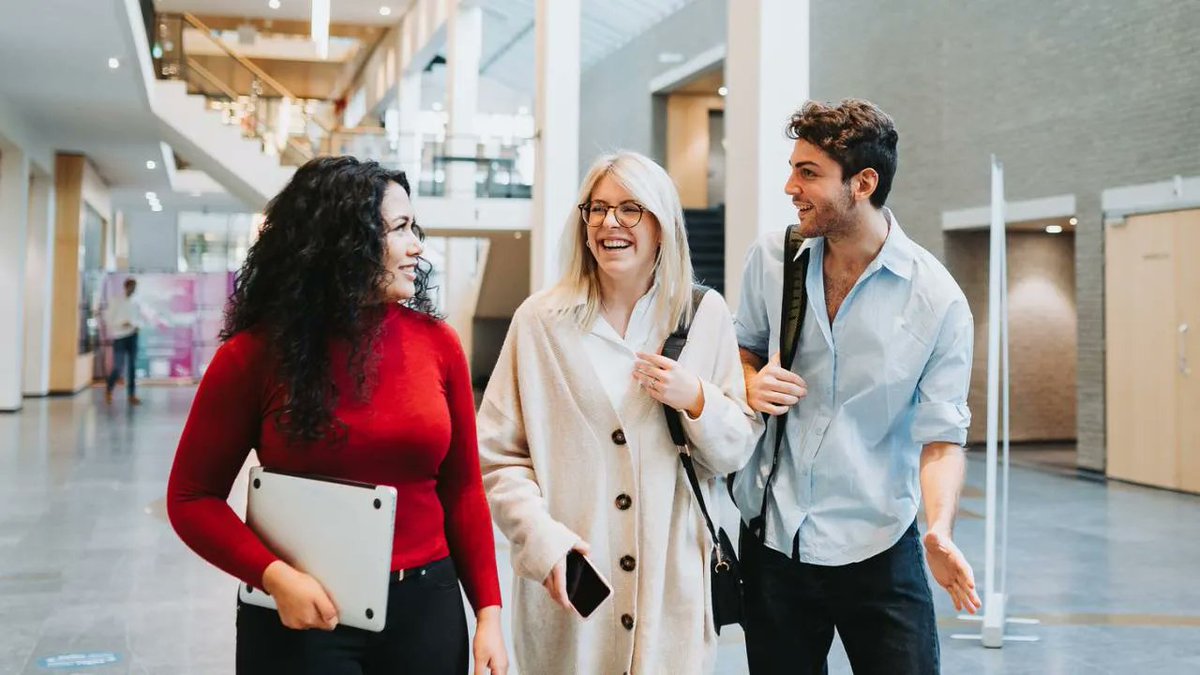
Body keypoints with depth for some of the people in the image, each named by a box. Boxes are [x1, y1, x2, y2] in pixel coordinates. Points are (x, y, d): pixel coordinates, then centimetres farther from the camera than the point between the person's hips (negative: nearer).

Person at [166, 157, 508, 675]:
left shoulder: (437, 343, -1)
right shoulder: (256, 354, -7)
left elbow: (462, 490, 4)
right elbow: (192, 498, -2)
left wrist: (488, 611, -2)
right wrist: (275, 577, -17)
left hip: (425, 606, 3)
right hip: (303, 613, -2)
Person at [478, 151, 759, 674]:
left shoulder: (705, 314, 3)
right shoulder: (540, 320, -2)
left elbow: (734, 454, 6)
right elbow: (497, 457, -2)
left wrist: (697, 400, -12)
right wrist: (541, 537, -16)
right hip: (570, 580, -1)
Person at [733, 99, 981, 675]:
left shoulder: (938, 300, -11)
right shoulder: (771, 259, -2)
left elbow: (941, 437, -9)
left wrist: (938, 532, -26)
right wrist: (751, 383, -8)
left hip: (875, 547, -3)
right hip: (770, 538, 3)